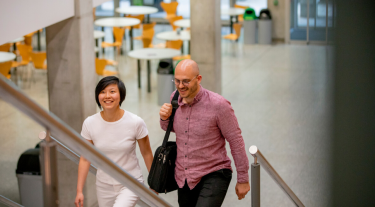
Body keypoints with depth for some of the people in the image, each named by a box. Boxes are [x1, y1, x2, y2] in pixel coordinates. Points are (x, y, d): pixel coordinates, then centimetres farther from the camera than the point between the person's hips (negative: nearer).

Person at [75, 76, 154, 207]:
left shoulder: (135, 123, -16)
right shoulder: (90, 124, -9)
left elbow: (147, 154, -3)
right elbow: (85, 159, -1)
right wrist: (79, 190, -1)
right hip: (104, 186, 3)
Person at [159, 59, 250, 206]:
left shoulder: (218, 105, -17)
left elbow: (236, 141, -9)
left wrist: (243, 179, -5)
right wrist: (165, 118, -4)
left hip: (213, 176, -6)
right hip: (183, 177, 7)